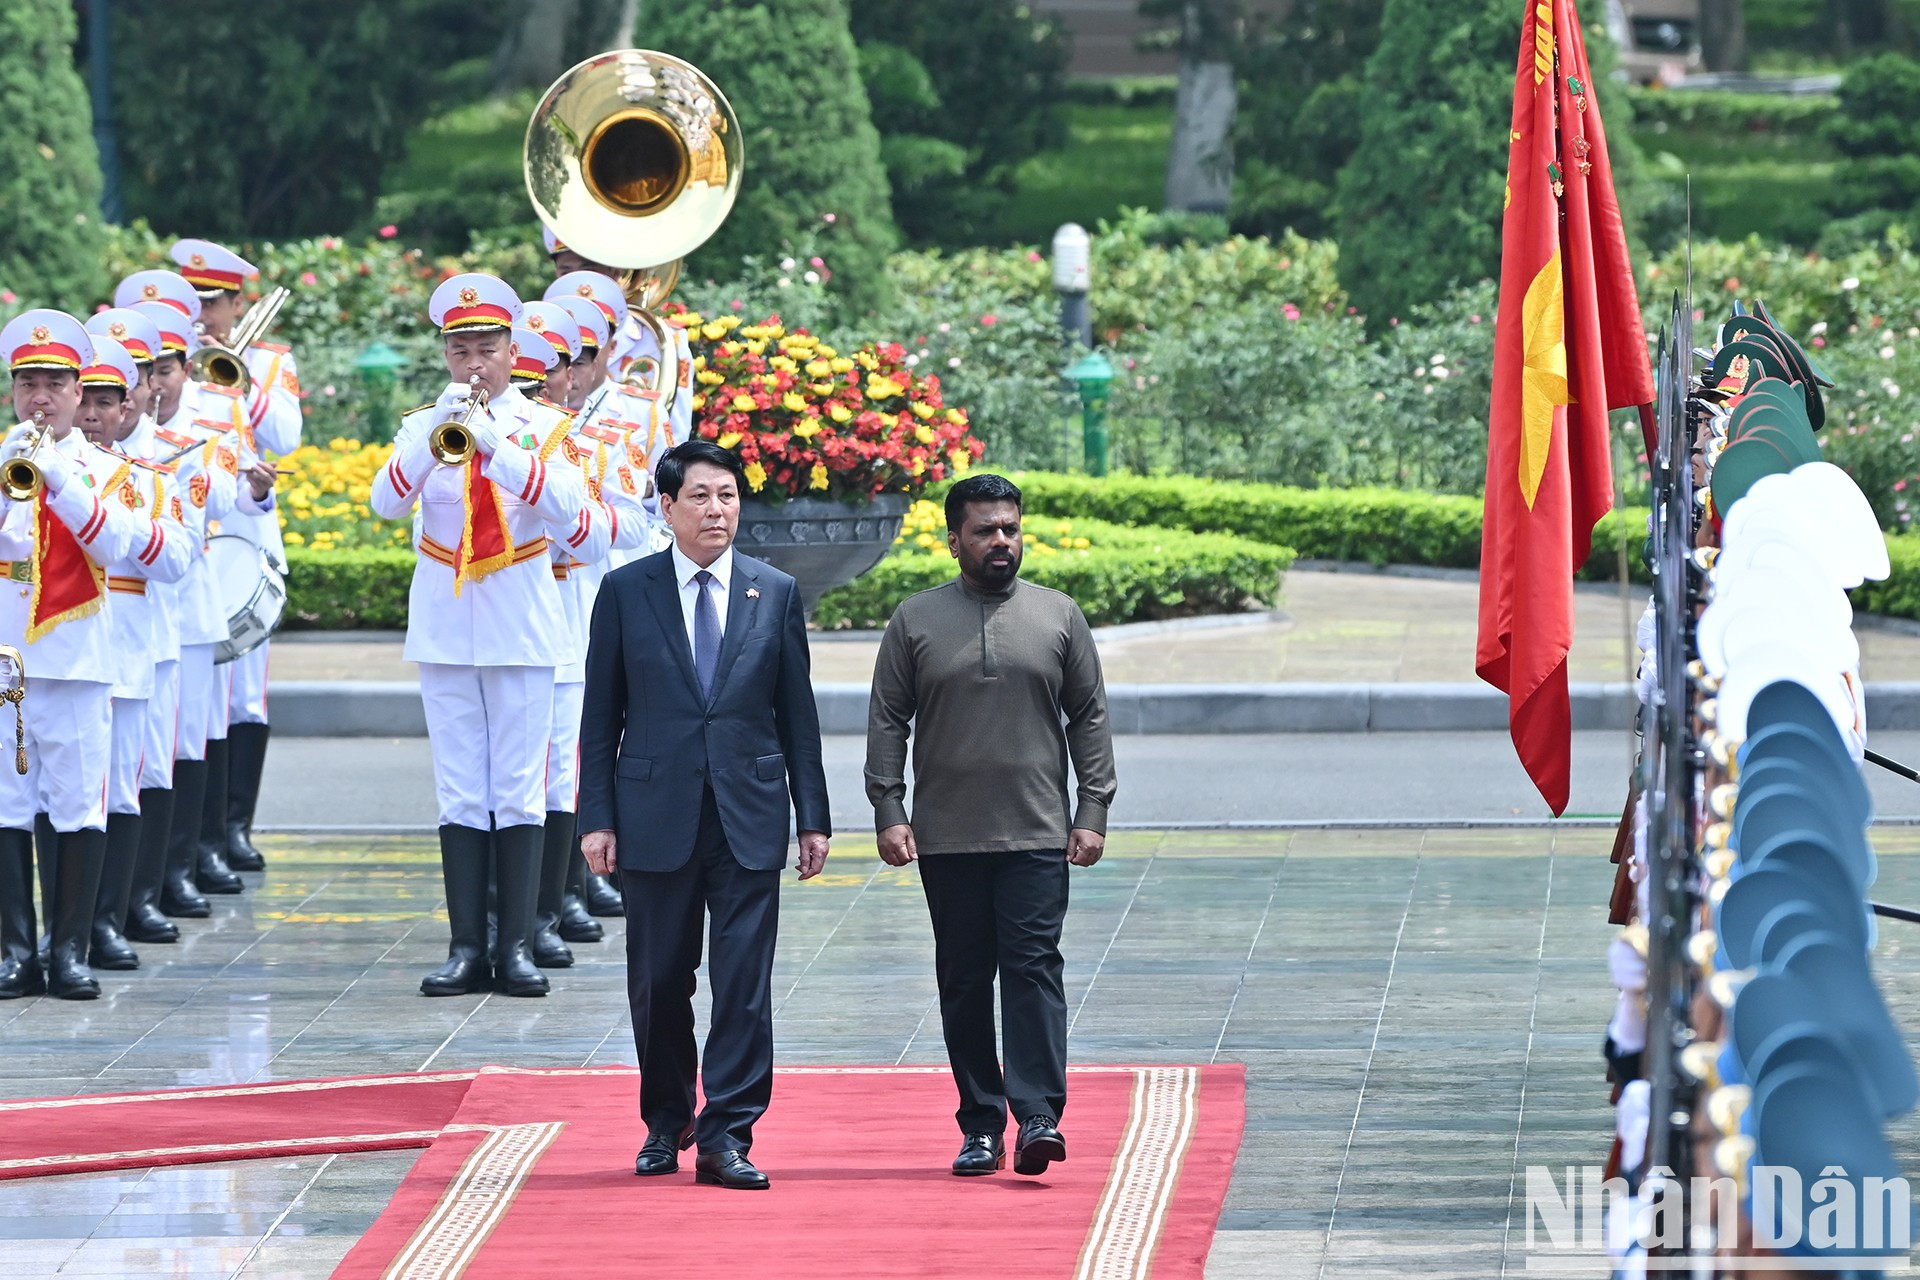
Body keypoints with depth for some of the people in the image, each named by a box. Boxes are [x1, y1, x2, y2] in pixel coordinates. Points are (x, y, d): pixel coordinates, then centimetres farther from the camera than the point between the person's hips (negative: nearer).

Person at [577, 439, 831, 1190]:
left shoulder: (777, 593, 7)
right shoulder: (625, 592, 3)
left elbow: (797, 714, 9)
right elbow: (601, 716, 4)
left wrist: (813, 817, 4)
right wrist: (596, 819, -2)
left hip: (749, 817, 0)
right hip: (655, 816, 0)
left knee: (744, 980, -6)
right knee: (659, 980, 7)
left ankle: (726, 1135, -4)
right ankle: (666, 1122, 24)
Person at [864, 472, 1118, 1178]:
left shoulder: (1059, 616, 7)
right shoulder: (915, 620, 6)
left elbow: (1090, 717, 9)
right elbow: (887, 720, 6)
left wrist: (1093, 812, 1)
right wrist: (888, 811, -3)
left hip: (1037, 833, -1)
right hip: (947, 837, 1)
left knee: (1033, 966, -11)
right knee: (964, 979, 4)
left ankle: (1038, 1115, -16)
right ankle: (981, 1126, 10)